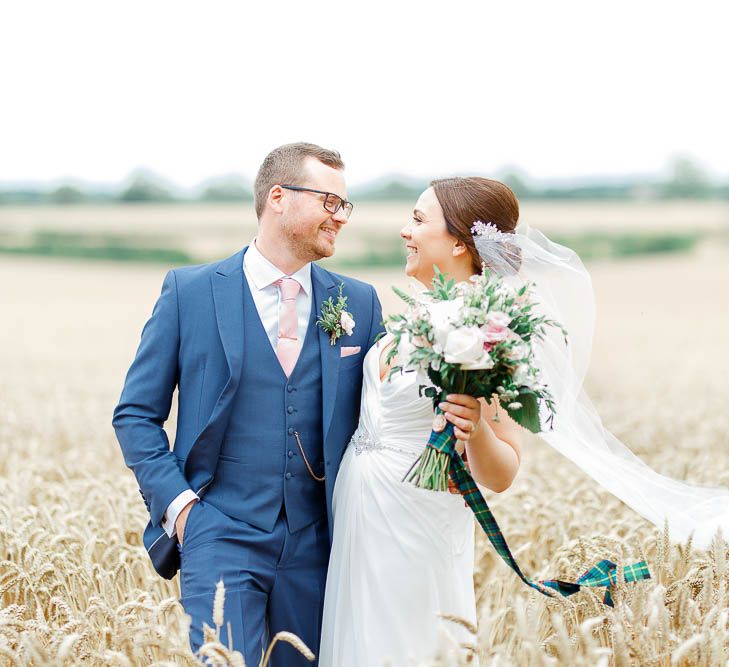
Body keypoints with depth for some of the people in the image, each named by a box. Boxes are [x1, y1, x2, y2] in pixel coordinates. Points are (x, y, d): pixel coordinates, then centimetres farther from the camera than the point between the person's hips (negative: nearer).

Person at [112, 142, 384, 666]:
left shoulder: (360, 303, 7)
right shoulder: (190, 290, 0)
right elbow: (136, 414, 3)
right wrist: (177, 502, -8)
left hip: (319, 544, 3)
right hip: (220, 536, -3)